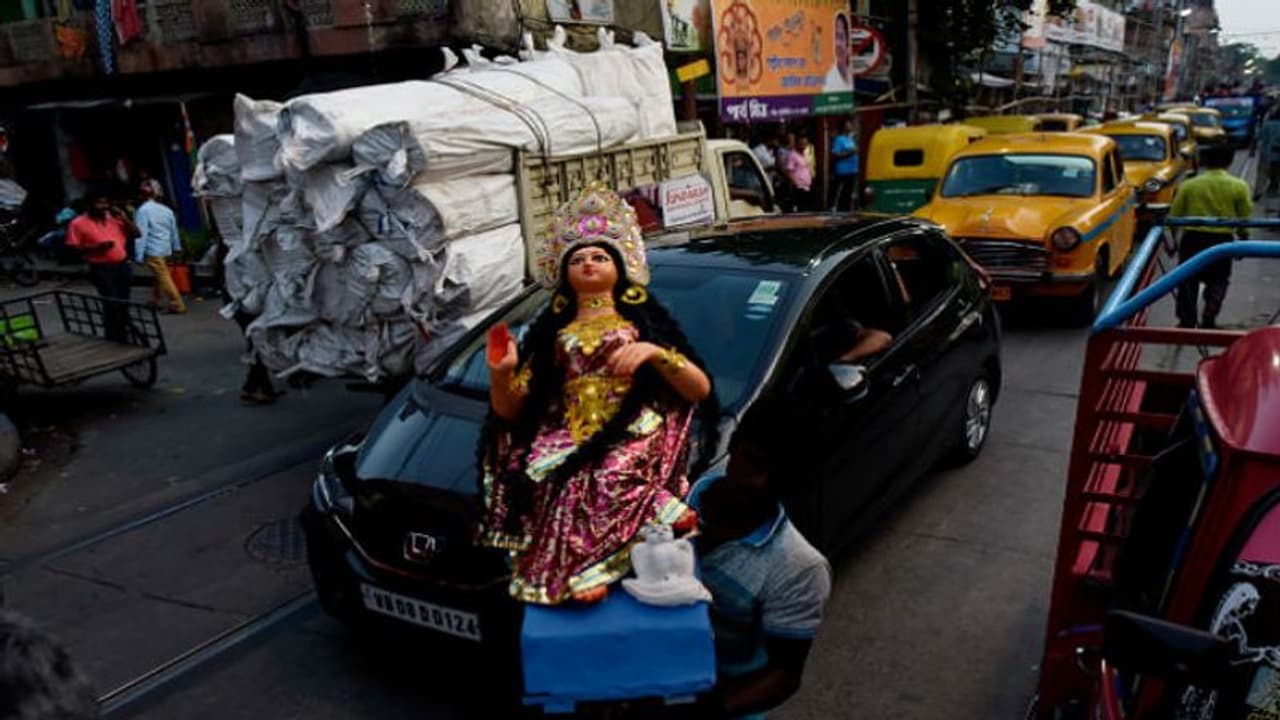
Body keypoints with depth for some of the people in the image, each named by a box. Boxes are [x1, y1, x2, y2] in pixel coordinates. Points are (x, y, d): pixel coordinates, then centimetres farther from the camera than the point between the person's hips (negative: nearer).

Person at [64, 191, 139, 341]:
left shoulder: (114, 218, 11)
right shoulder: (78, 223, -3)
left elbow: (136, 233, 11)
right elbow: (72, 248, -6)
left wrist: (123, 217, -1)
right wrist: (97, 247, -18)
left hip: (122, 266, 5)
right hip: (102, 269, -5)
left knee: (124, 304, 12)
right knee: (112, 304, -13)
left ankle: (122, 336, 25)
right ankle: (113, 339, -2)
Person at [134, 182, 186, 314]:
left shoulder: (142, 211, -9)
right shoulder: (166, 209, 10)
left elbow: (141, 233, -14)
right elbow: (174, 230, 17)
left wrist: (139, 255, -13)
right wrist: (176, 247, 28)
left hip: (152, 250, -7)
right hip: (166, 249, 7)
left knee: (164, 278, -7)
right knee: (161, 276, 20)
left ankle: (177, 305, -10)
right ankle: (155, 301, 31)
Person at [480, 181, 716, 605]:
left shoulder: (644, 323, 18)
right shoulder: (550, 334, 23)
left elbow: (701, 390, 7)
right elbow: (509, 411, 16)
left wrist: (655, 352, -8)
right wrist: (500, 375, -6)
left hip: (633, 442, -1)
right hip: (564, 447, 2)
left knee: (612, 480, -37)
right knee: (567, 488, -35)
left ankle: (581, 570, -20)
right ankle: (586, 571, -19)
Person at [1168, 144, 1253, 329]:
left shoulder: (1189, 185, -1)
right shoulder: (1239, 186, -1)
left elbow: (1174, 217, 2)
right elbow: (1244, 219, 3)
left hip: (1192, 238, 0)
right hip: (1222, 239, 0)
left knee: (1188, 280, 11)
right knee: (1217, 281, 15)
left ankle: (1186, 321, 11)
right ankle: (1208, 320, 6)